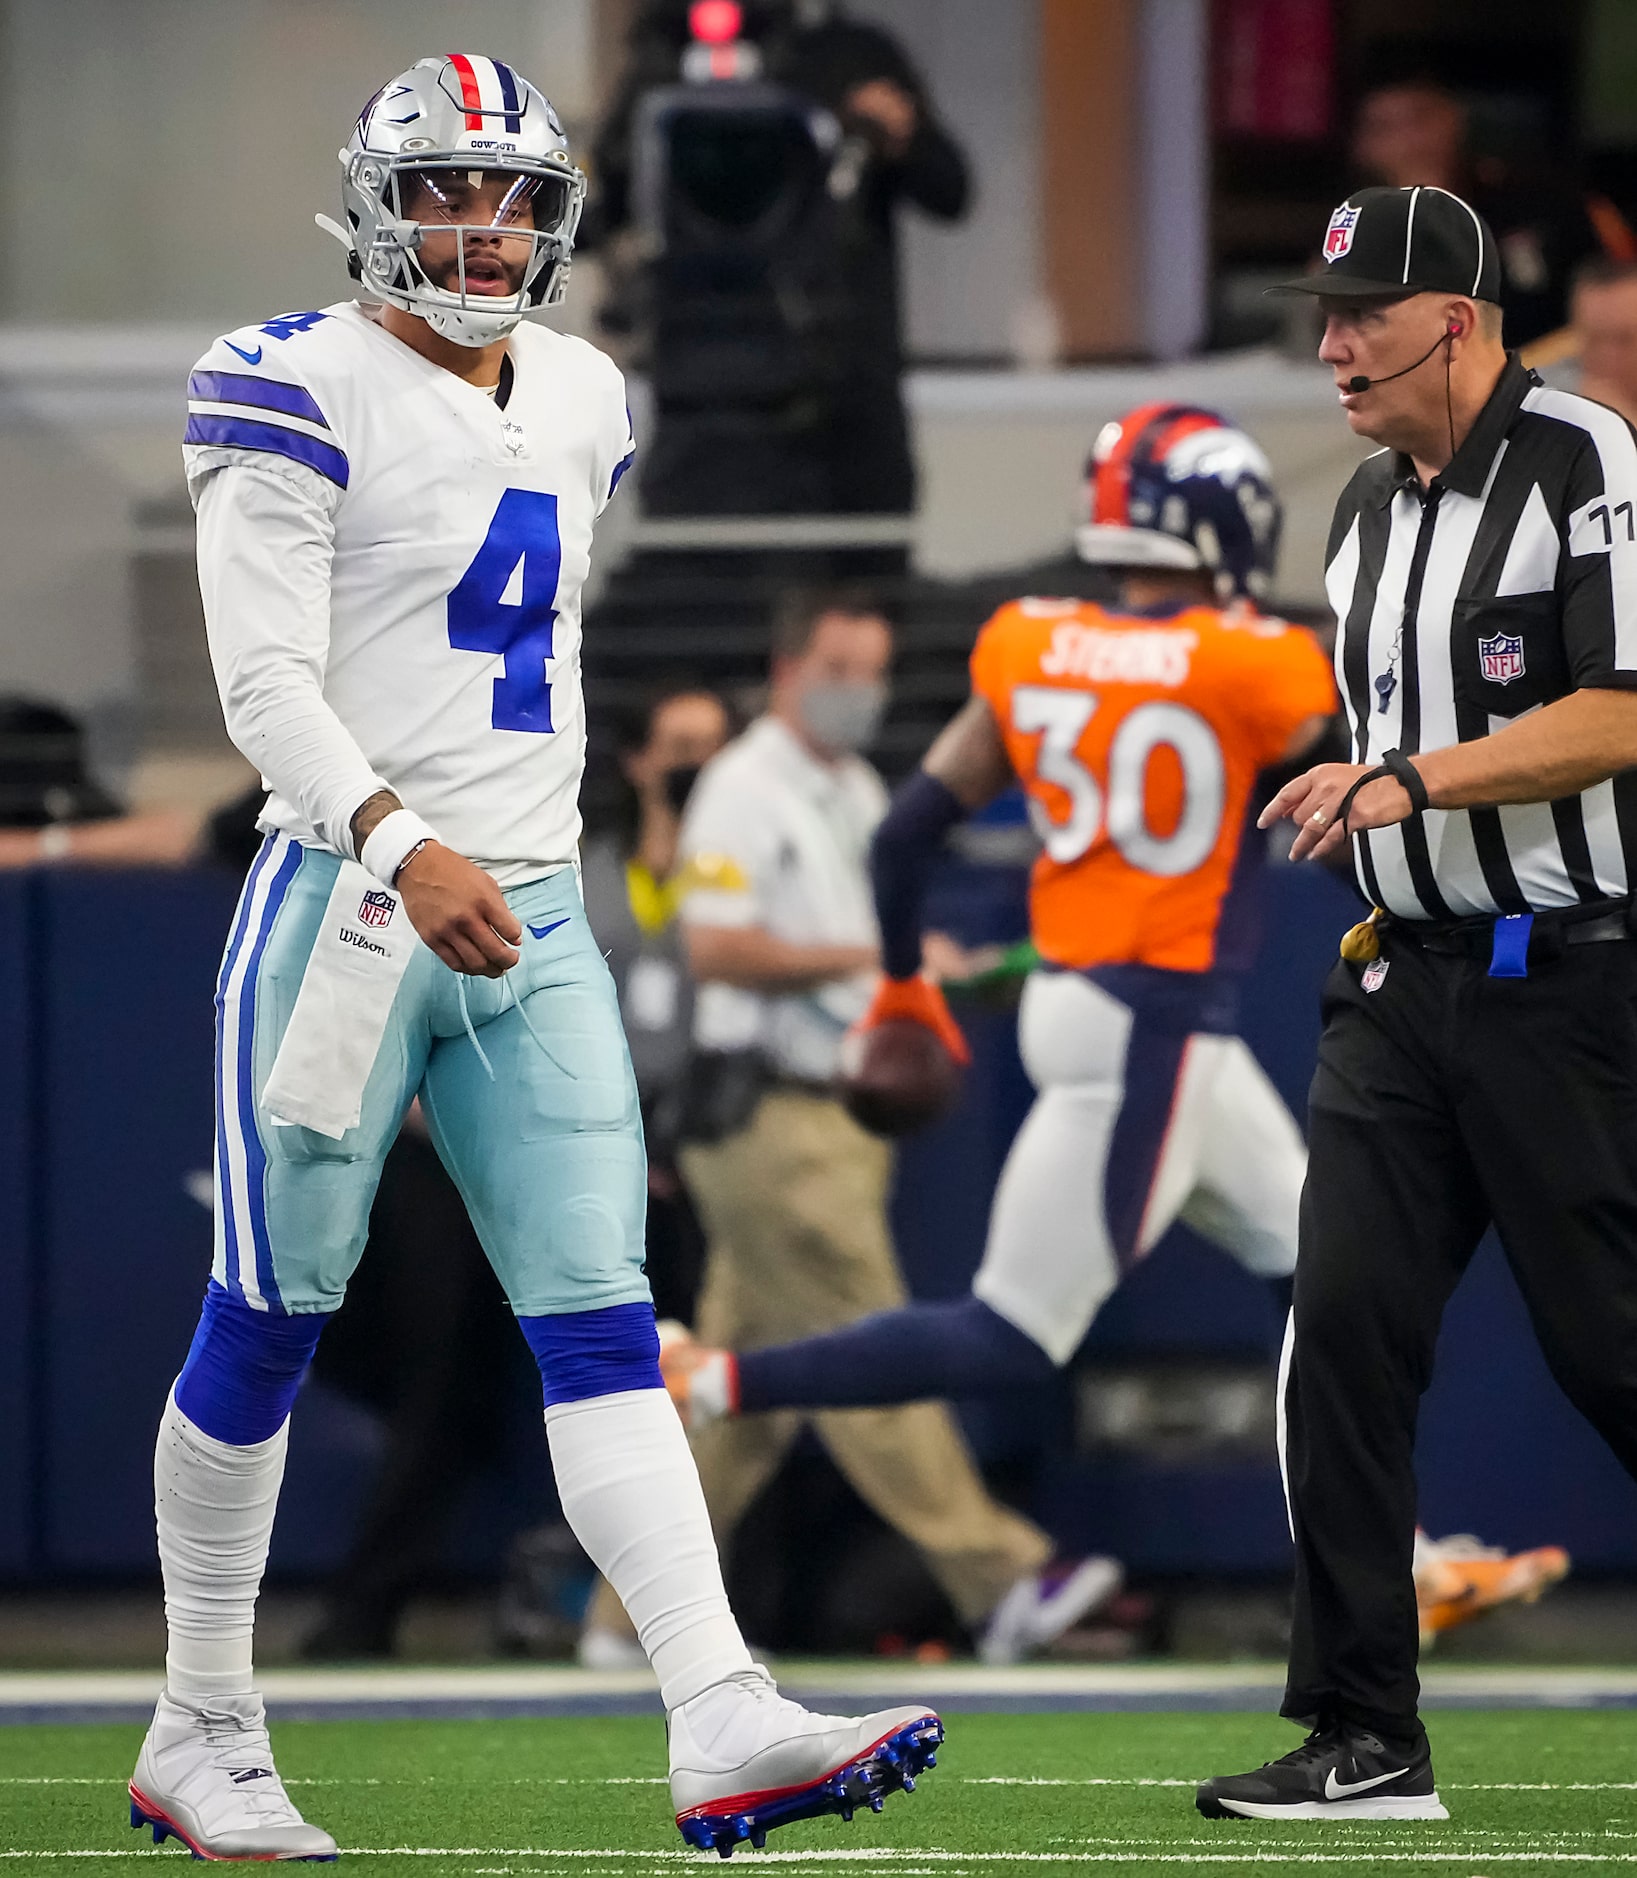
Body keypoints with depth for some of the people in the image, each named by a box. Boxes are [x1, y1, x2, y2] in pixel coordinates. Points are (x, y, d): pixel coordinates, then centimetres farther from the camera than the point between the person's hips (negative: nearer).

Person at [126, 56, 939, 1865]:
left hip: (530, 922, 6)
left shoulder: (576, 402, 13)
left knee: (602, 1321, -4)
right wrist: (403, 847, -29)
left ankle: (721, 1728, -15)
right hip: (347, 906, -6)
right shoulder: (305, 392, -9)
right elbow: (266, 680, -17)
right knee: (267, 1323, 3)